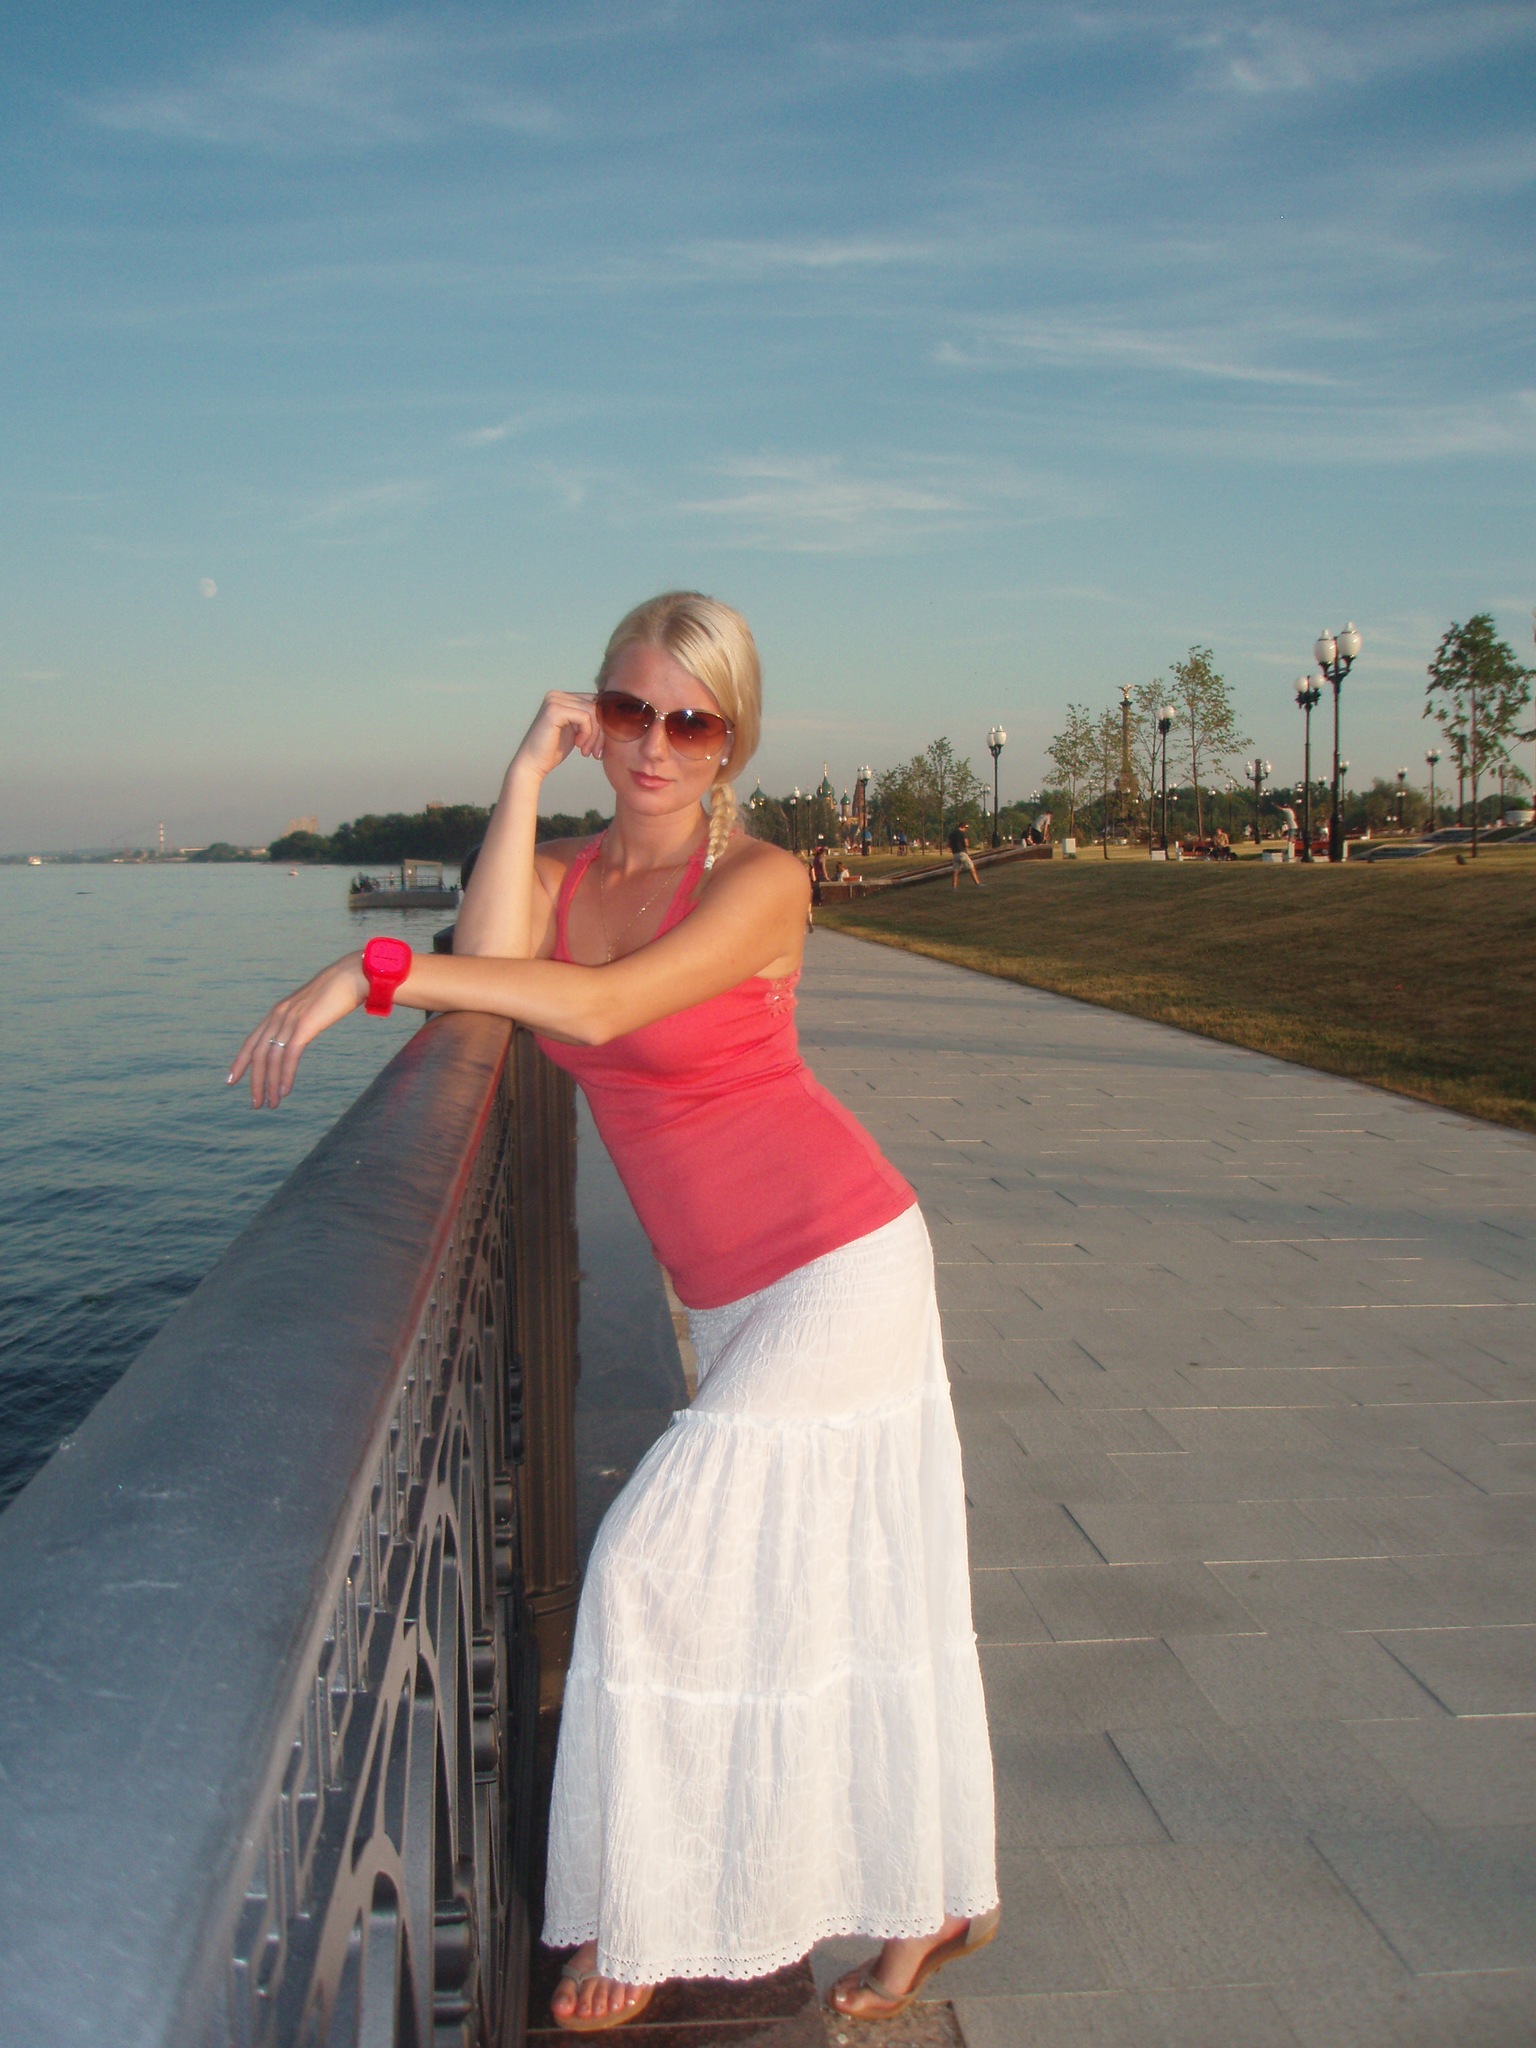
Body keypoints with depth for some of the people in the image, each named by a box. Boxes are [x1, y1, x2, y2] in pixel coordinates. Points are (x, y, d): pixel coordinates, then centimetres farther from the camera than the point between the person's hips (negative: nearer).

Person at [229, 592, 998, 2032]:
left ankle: (647, 1920, 20)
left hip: (838, 1264, -6)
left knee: (668, 1566, -4)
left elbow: (597, 1007, -29)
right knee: (847, 1581, 15)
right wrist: (530, 770, -12)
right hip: (731, 1298, 7)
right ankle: (937, 1895, 34)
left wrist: (366, 970, -28)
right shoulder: (562, 874, 4)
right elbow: (486, 970, -18)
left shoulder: (760, 882, -14)